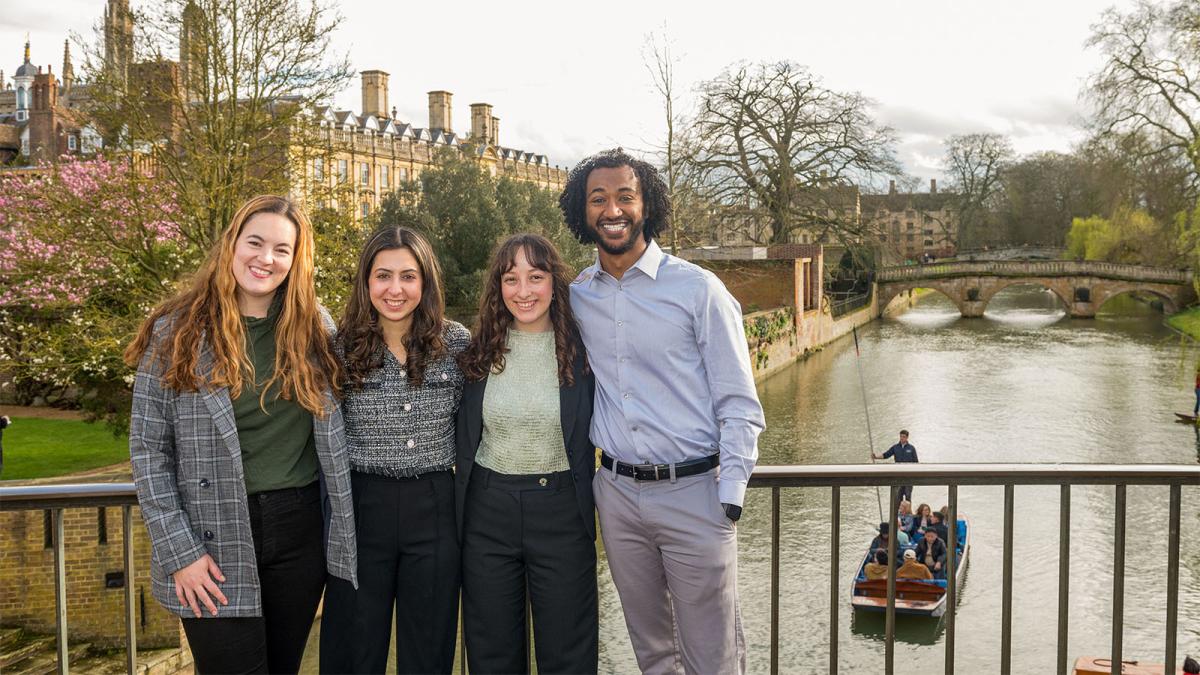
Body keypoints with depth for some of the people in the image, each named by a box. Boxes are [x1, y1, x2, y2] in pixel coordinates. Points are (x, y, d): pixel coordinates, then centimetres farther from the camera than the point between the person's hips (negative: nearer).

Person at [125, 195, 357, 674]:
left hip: (299, 529, 3)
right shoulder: (176, 333, -5)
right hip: (214, 541, -3)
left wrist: (343, 531, 7)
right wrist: (179, 552, -10)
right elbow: (148, 450, -5)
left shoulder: (316, 330, 4)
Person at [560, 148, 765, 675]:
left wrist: (730, 498, -13)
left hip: (694, 492, -4)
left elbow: (739, 404, -6)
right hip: (617, 494, 4)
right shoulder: (576, 296, 6)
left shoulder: (698, 289, -6)